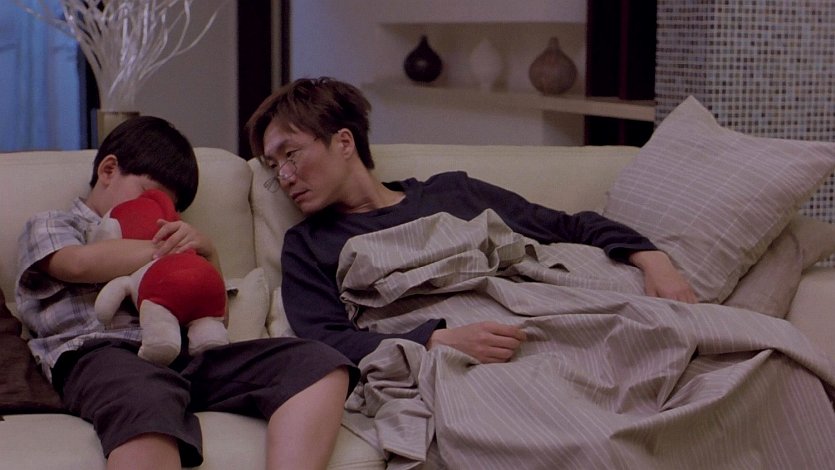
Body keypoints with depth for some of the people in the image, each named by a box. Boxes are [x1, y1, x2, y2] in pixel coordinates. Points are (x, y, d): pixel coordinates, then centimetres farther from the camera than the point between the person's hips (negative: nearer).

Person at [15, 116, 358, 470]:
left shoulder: (159, 241, 39)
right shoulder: (49, 226, 26)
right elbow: (81, 263, 0)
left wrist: (207, 251, 11)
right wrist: (164, 248, 11)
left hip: (184, 354, 5)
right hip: (102, 352, -5)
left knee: (321, 366, -21)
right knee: (149, 403, -44)